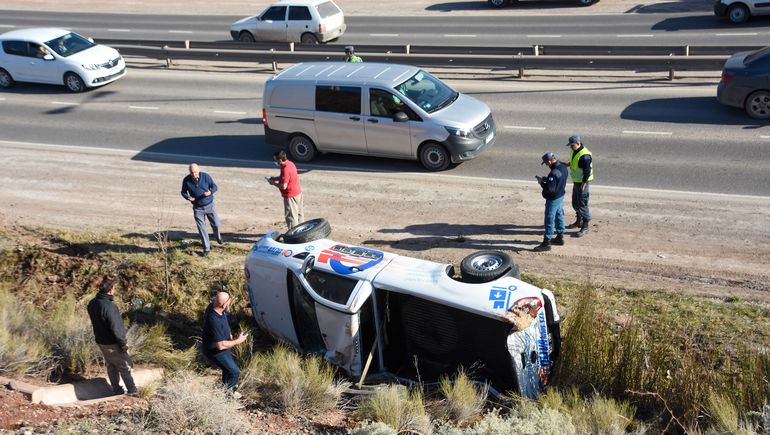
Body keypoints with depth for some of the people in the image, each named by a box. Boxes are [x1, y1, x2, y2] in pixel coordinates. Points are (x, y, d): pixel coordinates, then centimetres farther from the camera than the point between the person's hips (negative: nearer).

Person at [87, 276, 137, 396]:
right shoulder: (109, 307, -30)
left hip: (101, 342, 8)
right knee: (125, 367, 7)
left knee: (111, 366, 20)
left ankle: (117, 390, 30)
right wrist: (123, 343, -17)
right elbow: (115, 328, -27)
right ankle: (132, 390, 16)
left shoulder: (92, 304, -2)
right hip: (113, 344, -8)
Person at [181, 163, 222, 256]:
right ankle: (206, 248, 14)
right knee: (201, 229, 1)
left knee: (216, 225, 7)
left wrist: (210, 192, -28)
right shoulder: (186, 180, -11)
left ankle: (218, 237, 42)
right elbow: (183, 192, 2)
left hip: (209, 205, 0)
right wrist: (188, 197, -20)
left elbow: (214, 186, -5)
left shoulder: (206, 176, -14)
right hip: (197, 208, 0)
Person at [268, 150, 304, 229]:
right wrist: (275, 178, 7)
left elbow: (283, 186, -29)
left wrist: (274, 183, -14)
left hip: (290, 196, -10)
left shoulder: (285, 170, -27)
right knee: (299, 214, 19)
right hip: (298, 193, 10)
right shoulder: (289, 163, 3)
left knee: (291, 217, 2)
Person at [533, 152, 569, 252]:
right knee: (559, 216, 22)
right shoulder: (563, 167, 0)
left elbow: (550, 189, -31)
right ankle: (560, 237, 36)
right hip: (561, 196, 10)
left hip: (553, 199, -10)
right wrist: (545, 179, 5)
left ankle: (546, 243, 5)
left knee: (549, 220, -1)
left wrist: (541, 182, -16)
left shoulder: (553, 173, -30)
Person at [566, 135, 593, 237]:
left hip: (582, 182, -10)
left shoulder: (584, 155, -25)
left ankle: (585, 227, 4)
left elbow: (587, 170, -24)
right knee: (575, 202, 21)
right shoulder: (573, 151, 5)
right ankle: (579, 221, 39)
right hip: (576, 181, 10)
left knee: (582, 204, -5)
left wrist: (584, 183, -23)